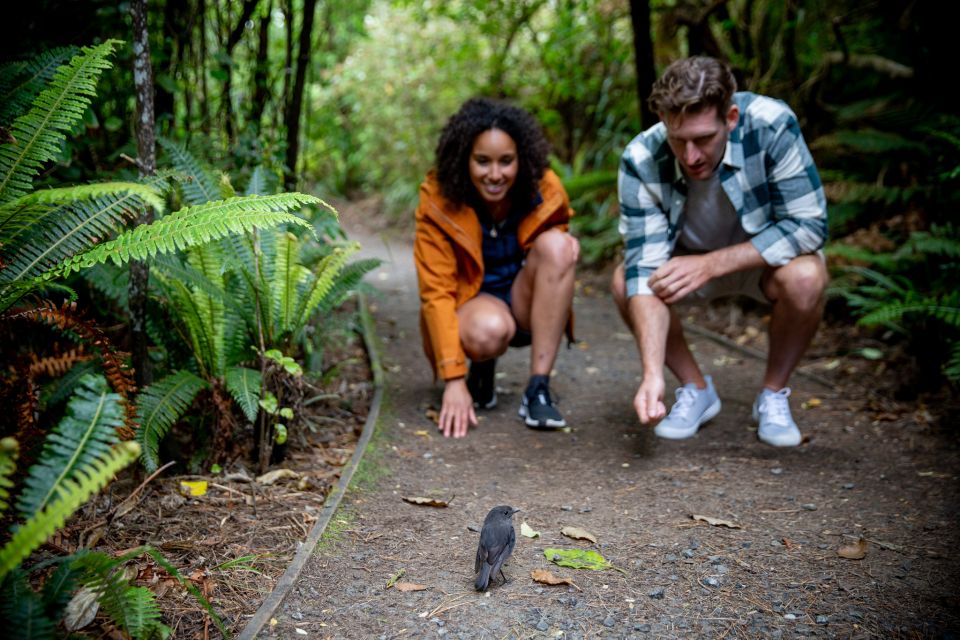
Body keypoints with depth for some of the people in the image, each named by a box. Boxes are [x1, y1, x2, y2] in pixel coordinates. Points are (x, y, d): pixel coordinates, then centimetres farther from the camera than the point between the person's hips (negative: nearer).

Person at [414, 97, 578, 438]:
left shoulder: (545, 189, -12)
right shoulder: (438, 201, -19)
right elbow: (436, 293, -21)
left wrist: (565, 245, -16)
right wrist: (453, 380, -29)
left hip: (527, 307, 3)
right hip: (472, 303, -3)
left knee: (555, 245, -27)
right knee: (488, 330, -39)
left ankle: (538, 390, -25)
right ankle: (481, 369, 2)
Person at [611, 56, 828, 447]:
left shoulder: (772, 124, -31)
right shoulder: (641, 161, -27)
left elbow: (809, 225, -27)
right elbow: (645, 268, -31)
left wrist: (711, 264, -33)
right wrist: (652, 374, -40)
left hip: (765, 255, -1)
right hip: (691, 259, 2)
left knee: (805, 278, -33)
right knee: (625, 282, -25)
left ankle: (773, 395, -5)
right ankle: (696, 390, -1)